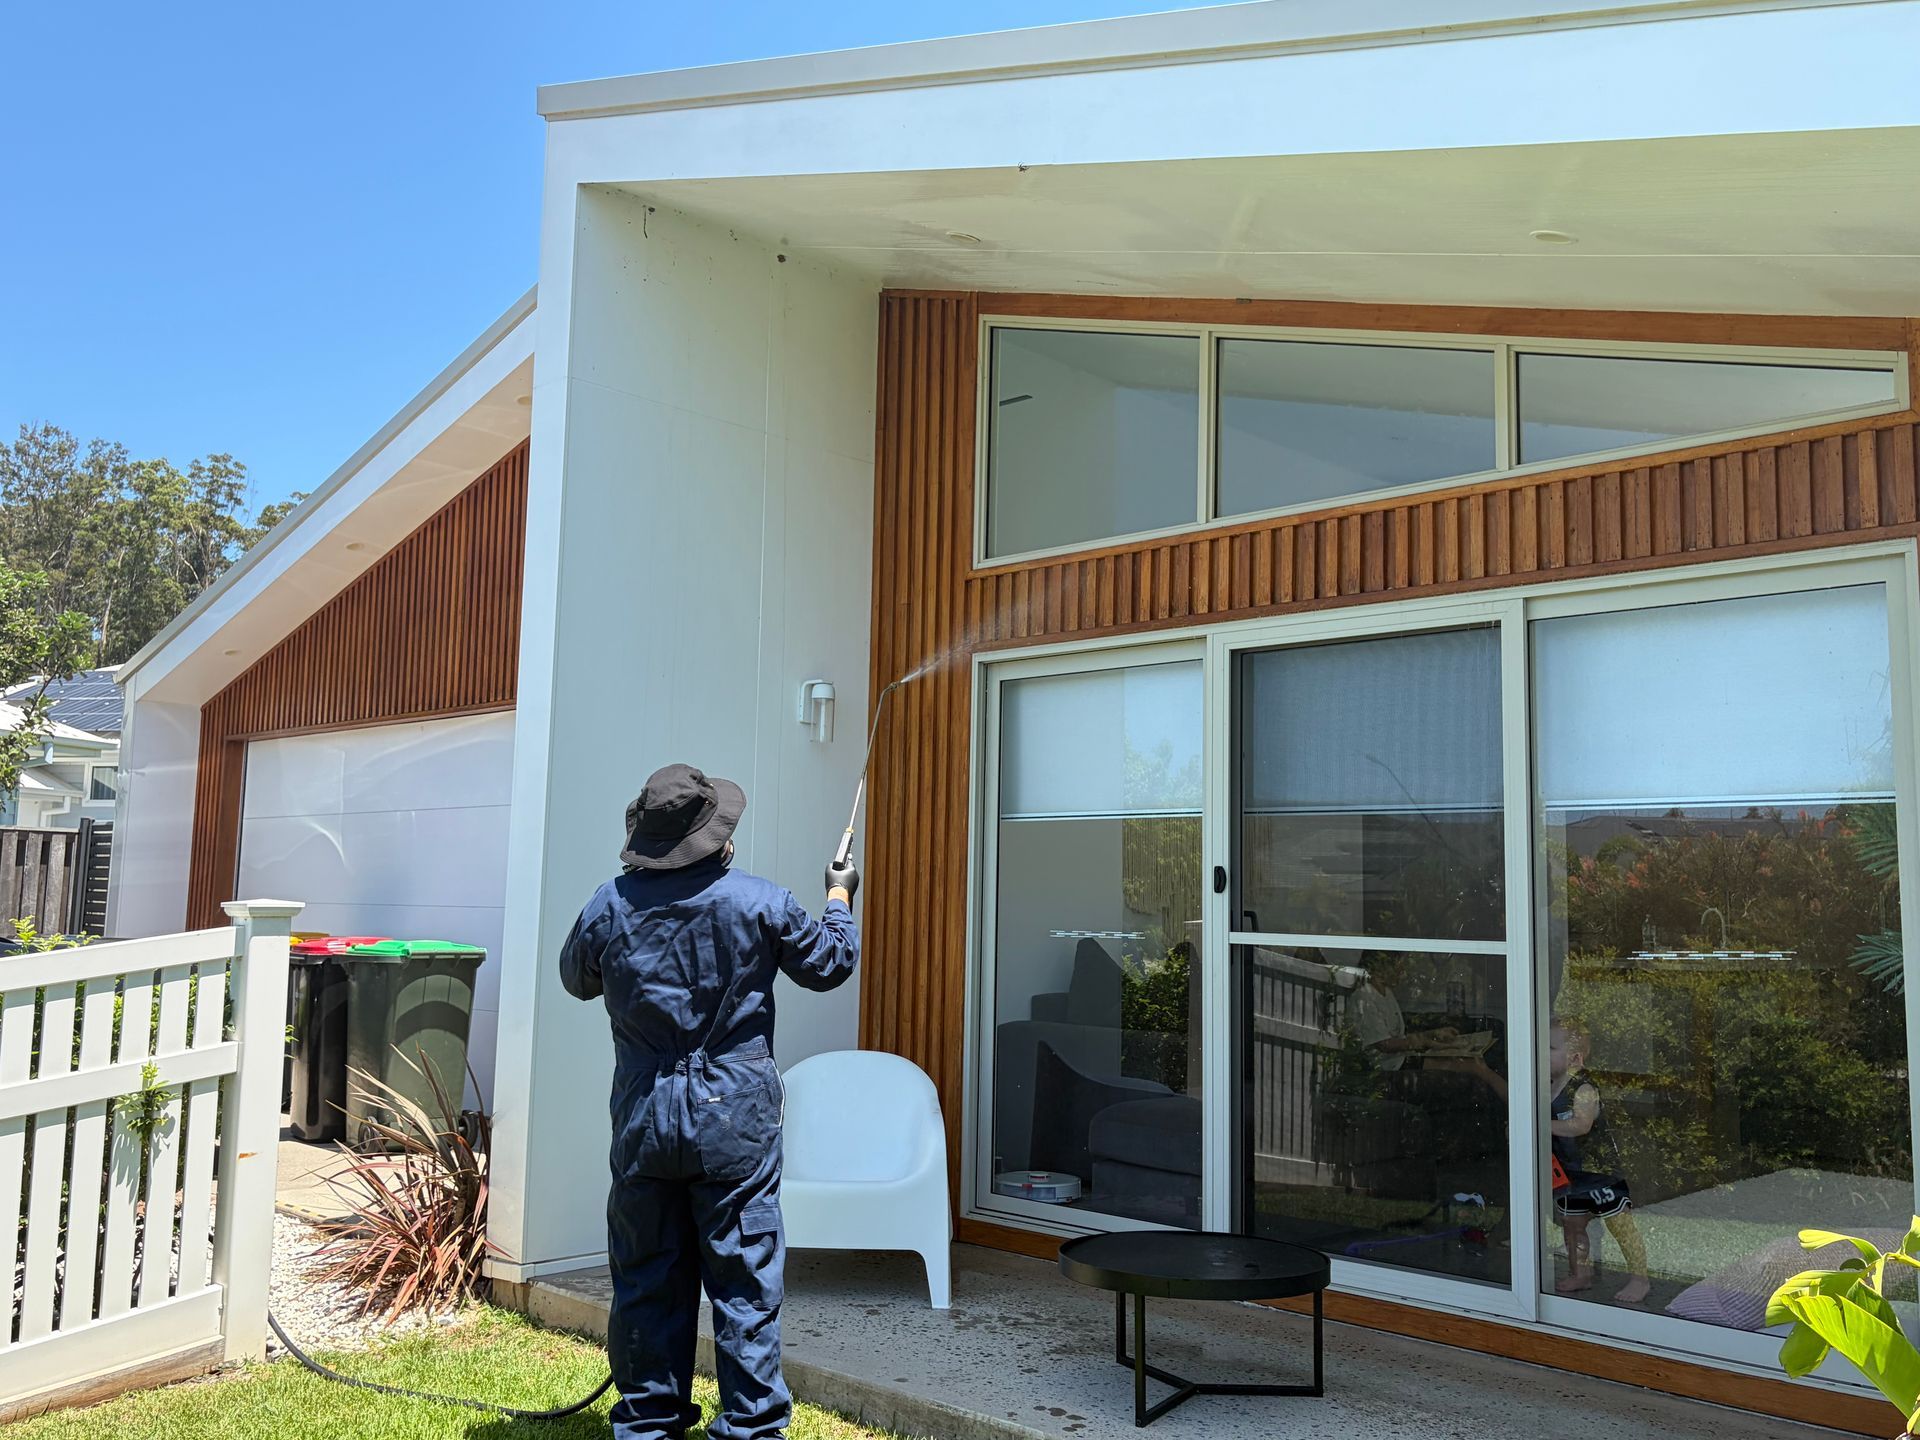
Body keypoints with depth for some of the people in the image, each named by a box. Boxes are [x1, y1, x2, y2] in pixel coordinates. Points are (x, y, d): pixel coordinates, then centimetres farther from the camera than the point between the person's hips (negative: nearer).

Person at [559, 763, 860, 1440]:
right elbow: (829, 963, 7)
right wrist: (839, 898, 24)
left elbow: (576, 978, 16)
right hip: (735, 1119, -3)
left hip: (643, 1121, 3)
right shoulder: (758, 902, -9)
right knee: (745, 1285, 6)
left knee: (647, 1282, 13)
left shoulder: (609, 904, -3)